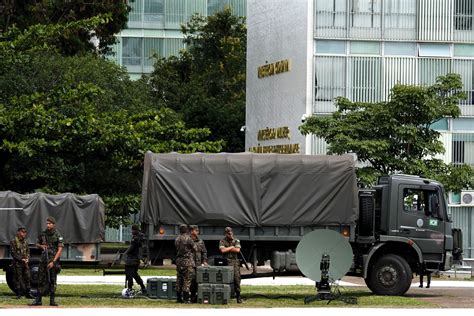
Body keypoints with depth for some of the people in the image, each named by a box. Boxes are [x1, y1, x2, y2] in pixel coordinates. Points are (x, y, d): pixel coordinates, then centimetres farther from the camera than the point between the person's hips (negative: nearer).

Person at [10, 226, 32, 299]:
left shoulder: (25, 241, 14)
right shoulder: (13, 241, -6)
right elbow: (13, 253, -11)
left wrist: (27, 259, -1)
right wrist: (21, 259, -15)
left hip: (25, 263, 6)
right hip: (17, 263, -6)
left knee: (27, 277, 6)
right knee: (18, 278, -3)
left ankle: (27, 293, 13)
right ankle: (18, 294, 2)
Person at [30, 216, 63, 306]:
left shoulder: (58, 236, -6)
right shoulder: (43, 234, 7)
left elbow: (60, 250, -12)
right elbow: (37, 244, 22)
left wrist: (53, 262, -18)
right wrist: (41, 246, -2)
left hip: (53, 260, -4)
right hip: (43, 259, 4)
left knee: (52, 280, -1)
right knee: (41, 279, 3)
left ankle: (52, 300, 4)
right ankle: (38, 300, 5)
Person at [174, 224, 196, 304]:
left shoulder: (177, 239, 7)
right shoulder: (188, 239, -12)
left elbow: (177, 249, 13)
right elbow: (195, 249, -5)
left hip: (179, 261, 6)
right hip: (188, 262, -6)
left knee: (179, 280, 11)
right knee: (187, 280, -5)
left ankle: (179, 298, 14)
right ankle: (186, 298, -7)